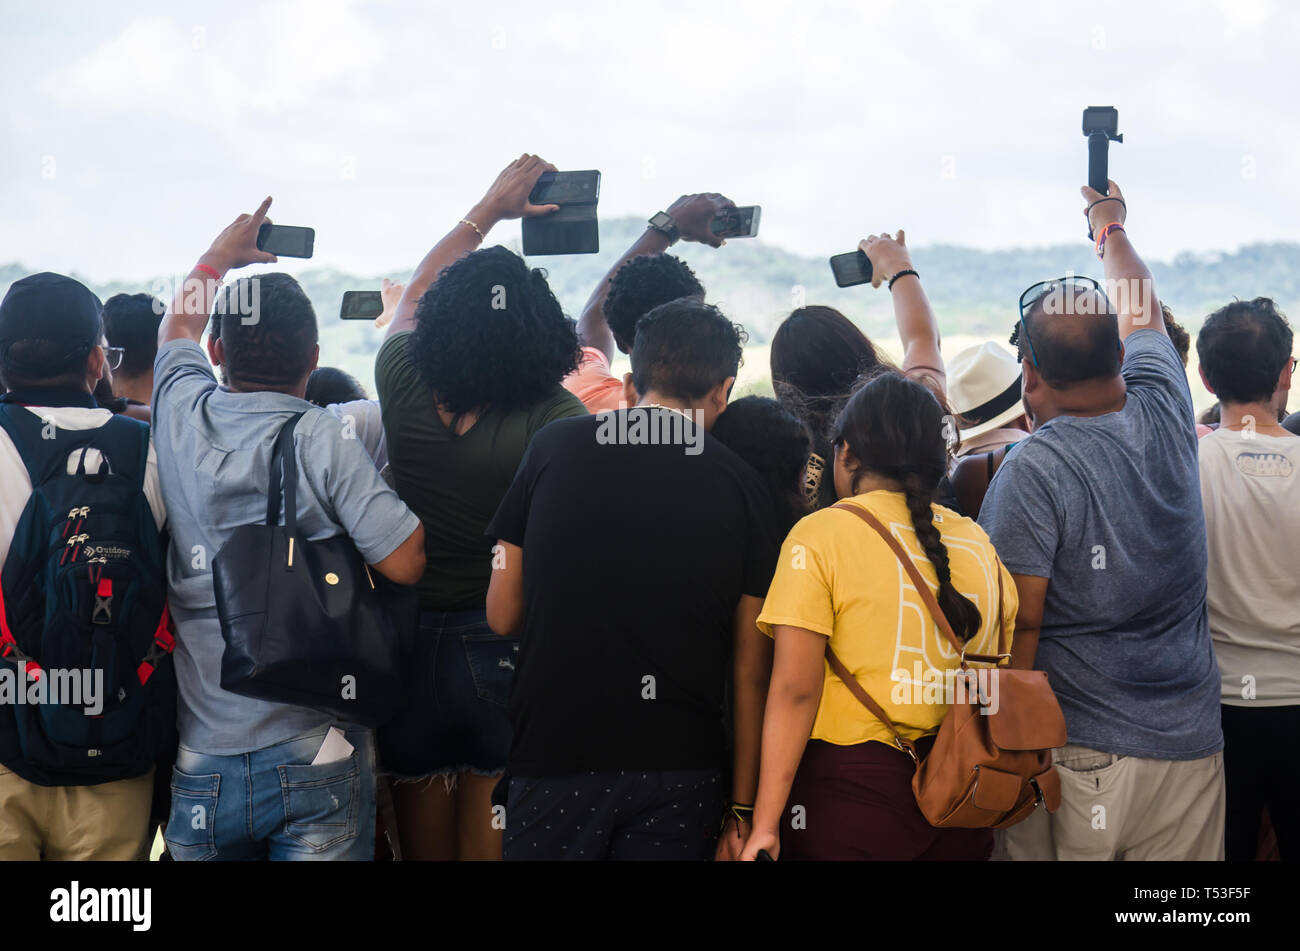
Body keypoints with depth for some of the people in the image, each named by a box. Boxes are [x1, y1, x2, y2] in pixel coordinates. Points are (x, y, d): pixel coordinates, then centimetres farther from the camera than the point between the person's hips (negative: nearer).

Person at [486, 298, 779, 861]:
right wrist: (745, 805, 9)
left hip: (555, 751, 0)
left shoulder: (553, 448, 1)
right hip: (681, 768, 0)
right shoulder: (742, 487, 1)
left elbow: (502, 615, 6)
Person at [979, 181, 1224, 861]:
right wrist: (1110, 224, 38)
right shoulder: (1164, 414, -2)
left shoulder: (1034, 468, -17)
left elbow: (1018, 624, -15)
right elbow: (1142, 313, 19)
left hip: (1078, 757, -5)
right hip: (1191, 748, 5)